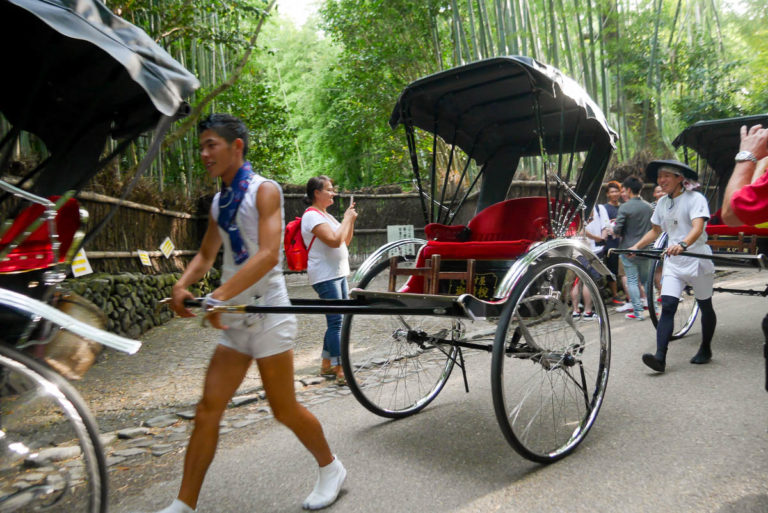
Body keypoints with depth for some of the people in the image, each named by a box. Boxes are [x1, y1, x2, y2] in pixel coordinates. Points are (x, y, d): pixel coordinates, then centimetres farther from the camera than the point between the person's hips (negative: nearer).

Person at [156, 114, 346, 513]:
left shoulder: (264, 191, -10)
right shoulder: (219, 202, 12)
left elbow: (268, 255, -23)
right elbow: (206, 255, 19)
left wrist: (220, 296, -30)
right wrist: (182, 285, -2)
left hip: (266, 313, -7)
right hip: (234, 320, 7)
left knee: (284, 409, 3)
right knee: (208, 408, 6)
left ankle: (331, 469, 27)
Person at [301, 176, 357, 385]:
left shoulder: (326, 215, 18)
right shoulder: (312, 216, -12)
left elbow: (345, 241, 21)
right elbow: (335, 241, -23)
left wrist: (351, 220, 8)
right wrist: (347, 219, -11)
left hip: (338, 274, 10)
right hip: (325, 276, -10)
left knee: (338, 320, 12)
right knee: (336, 321, -11)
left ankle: (327, 364, 23)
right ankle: (340, 371, -7)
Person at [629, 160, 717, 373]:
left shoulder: (695, 198, -11)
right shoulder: (662, 203, 8)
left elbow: (698, 228, -26)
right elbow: (655, 230, 19)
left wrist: (682, 245, -45)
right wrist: (636, 246, 3)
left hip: (697, 259, -4)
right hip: (673, 262, 4)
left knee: (705, 306, 13)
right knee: (667, 307, -9)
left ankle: (705, 349, 32)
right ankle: (660, 357, -18)